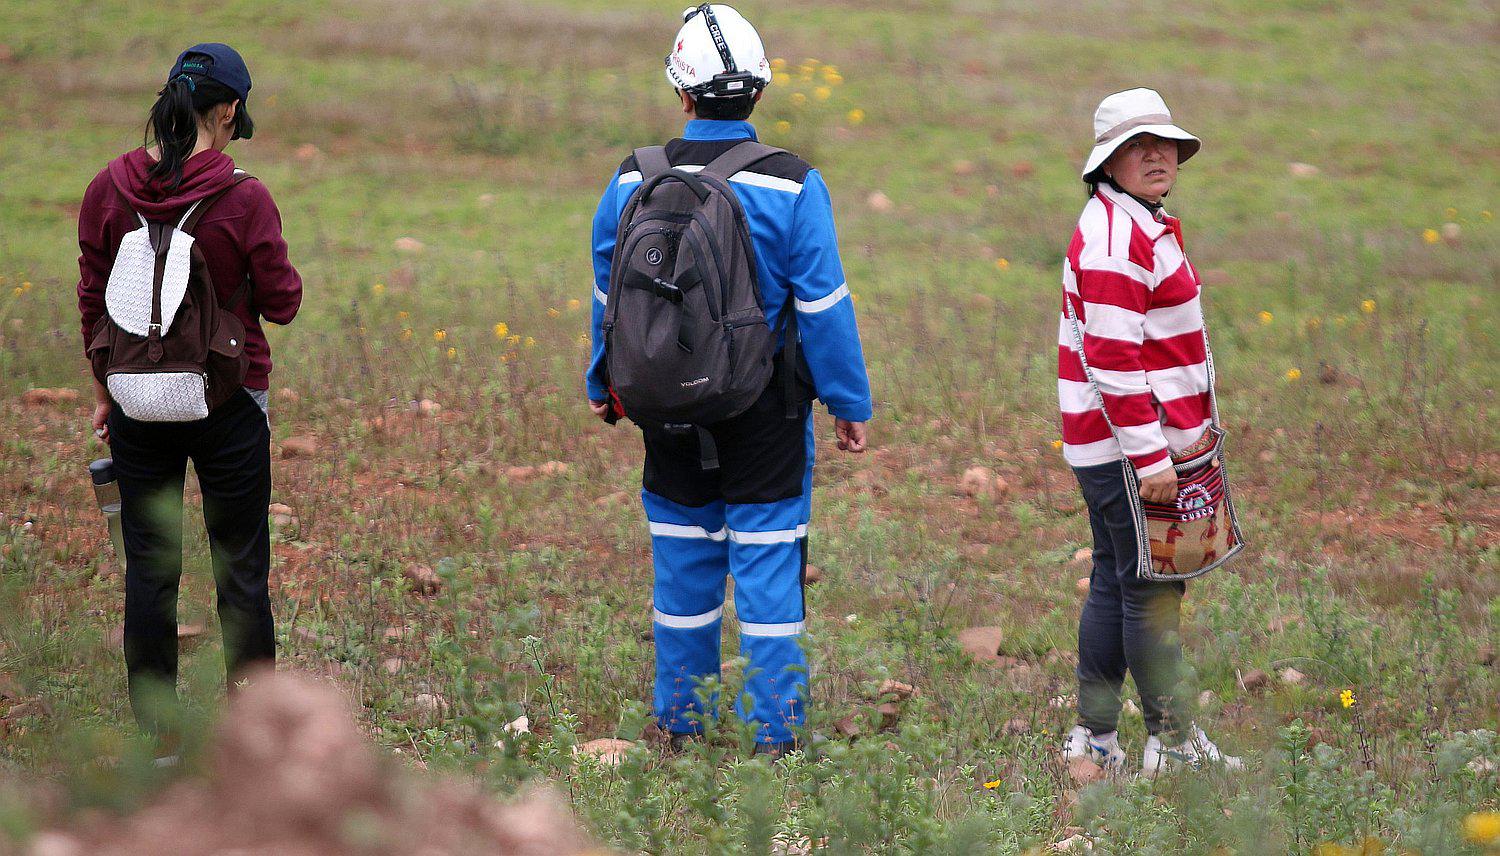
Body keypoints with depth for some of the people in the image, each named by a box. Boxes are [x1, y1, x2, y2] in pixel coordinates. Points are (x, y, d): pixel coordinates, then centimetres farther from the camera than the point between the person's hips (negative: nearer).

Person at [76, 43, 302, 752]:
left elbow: (93, 300, 4)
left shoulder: (109, 190, -4)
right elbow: (282, 305, -6)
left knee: (148, 571, 9)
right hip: (229, 401, -3)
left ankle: (158, 742, 12)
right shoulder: (244, 200, -14)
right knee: (241, 573, 7)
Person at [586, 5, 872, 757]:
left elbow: (608, 294, 10)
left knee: (684, 563, 13)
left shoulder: (632, 181, -1)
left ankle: (679, 726, 21)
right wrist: (849, 402, 1)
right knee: (768, 565, 1)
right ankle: (774, 737, 2)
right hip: (765, 410, -3)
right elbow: (824, 305, -9)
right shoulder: (792, 186, -11)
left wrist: (603, 384, 24)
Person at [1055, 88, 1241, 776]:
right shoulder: (1115, 238, -17)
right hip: (1126, 445, -11)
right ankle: (1174, 743, 0)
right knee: (1151, 589, -5)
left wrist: (1192, 426, 19)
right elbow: (1112, 359, -23)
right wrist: (1150, 457, -23)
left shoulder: (1140, 225, 17)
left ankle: (1094, 736, 20)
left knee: (1115, 583, 14)